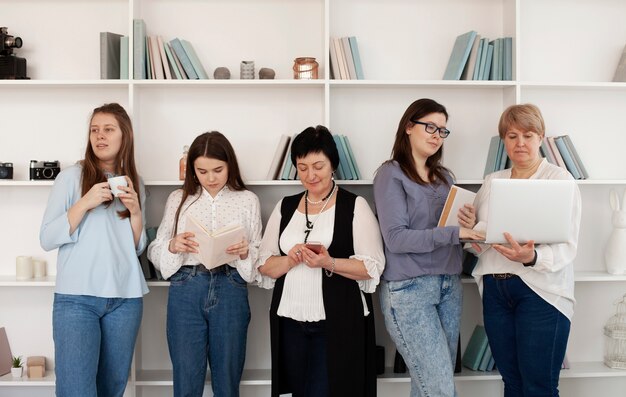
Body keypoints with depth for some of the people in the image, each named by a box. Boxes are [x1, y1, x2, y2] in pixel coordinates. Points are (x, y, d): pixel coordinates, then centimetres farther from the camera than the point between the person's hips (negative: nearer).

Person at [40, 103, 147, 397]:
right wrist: (85, 203, -16)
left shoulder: (134, 184, 12)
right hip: (77, 297, -4)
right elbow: (46, 240, -5)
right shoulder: (71, 176, 1)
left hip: (126, 298, 4)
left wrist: (136, 211, -4)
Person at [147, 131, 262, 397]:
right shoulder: (178, 199, 9)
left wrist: (245, 253, -14)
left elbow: (259, 254, 7)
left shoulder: (247, 200, 8)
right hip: (186, 291, 0)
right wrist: (172, 246, -13)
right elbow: (155, 251, 7)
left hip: (230, 290, 0)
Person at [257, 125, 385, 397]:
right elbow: (264, 265, 8)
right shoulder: (285, 207, 10)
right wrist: (290, 260, -12)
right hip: (290, 321, 4)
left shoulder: (355, 206, -3)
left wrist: (329, 263, -22)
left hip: (338, 322, -4)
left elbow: (372, 267, -8)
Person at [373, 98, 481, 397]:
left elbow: (456, 230, 16)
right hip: (409, 289, -6)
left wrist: (470, 225, -7)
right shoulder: (391, 174, -5)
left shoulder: (444, 177, 15)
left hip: (449, 285, 7)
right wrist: (453, 233, -23)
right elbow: (395, 238, -16)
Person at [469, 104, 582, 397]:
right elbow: (480, 236, 17)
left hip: (541, 291, -4)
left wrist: (532, 258, -29)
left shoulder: (560, 179, -2)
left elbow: (567, 246, -10)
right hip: (495, 289, 5)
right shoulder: (491, 182, 13)